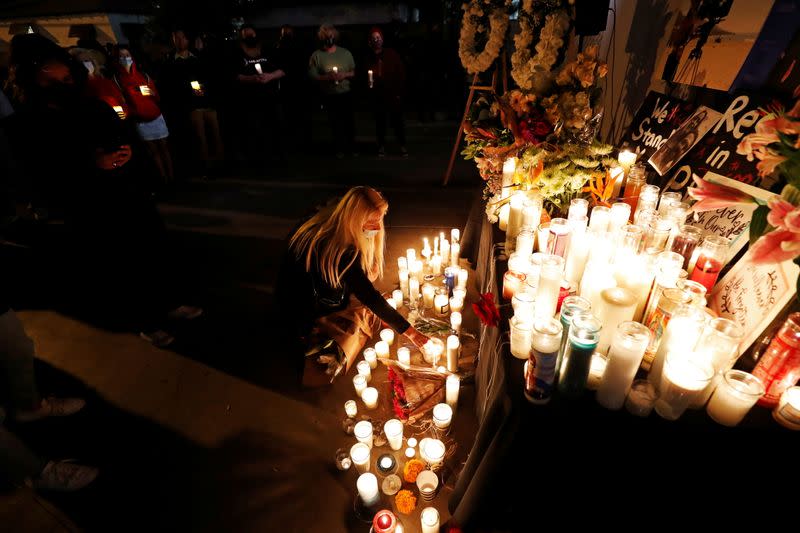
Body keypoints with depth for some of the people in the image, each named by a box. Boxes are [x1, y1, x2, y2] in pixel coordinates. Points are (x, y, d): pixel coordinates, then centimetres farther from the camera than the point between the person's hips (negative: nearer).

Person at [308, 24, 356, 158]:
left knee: (349, 121, 4)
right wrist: (327, 77, -20)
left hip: (346, 94, 1)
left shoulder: (345, 53, 4)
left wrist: (345, 75, -13)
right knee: (335, 122, 6)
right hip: (329, 96, -1)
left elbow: (354, 72, 6)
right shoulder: (316, 55, -1)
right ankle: (340, 148, 17)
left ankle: (352, 147, 18)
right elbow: (312, 76, -6)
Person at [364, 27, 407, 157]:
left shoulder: (392, 54, 0)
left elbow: (401, 74, -1)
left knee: (397, 121, 0)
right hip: (377, 96, 2)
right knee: (380, 121, 7)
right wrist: (367, 82, -9)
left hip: (393, 95, -2)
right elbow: (364, 76, 14)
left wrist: (400, 93, -7)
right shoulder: (368, 58, 5)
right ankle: (381, 146, 18)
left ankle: (402, 145, 10)